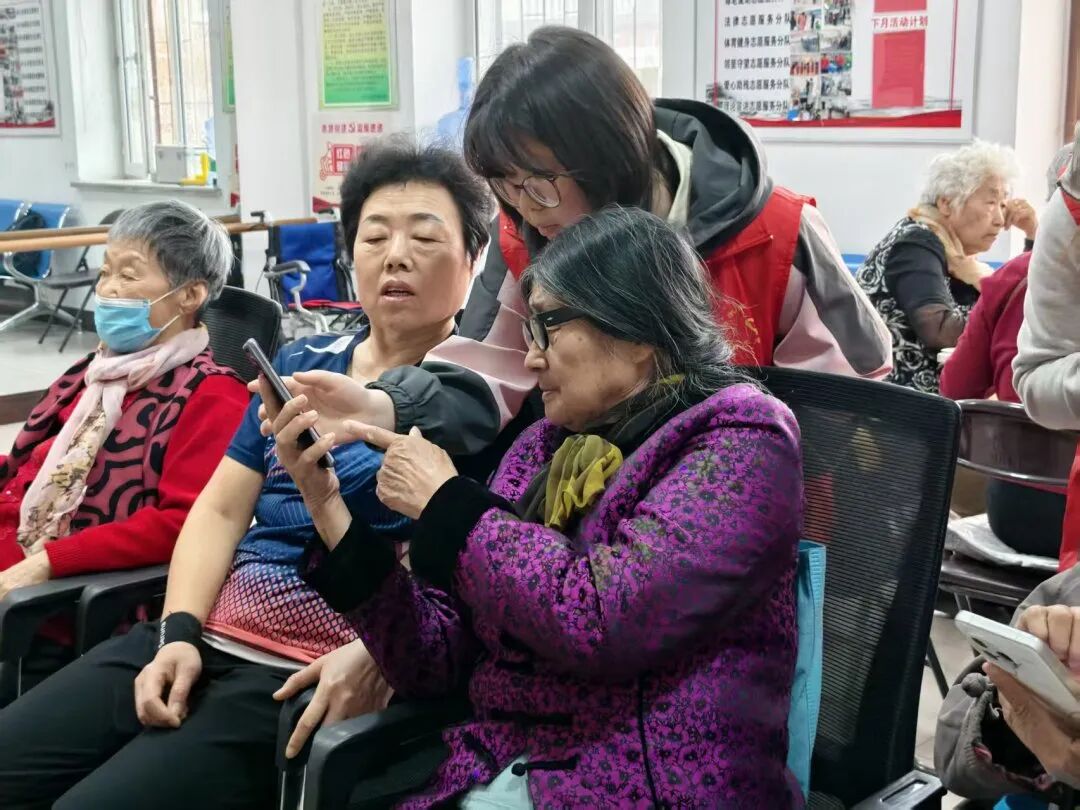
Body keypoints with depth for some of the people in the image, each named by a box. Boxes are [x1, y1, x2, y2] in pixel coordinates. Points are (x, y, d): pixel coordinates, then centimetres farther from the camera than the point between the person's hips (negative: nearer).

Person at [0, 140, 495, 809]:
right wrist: (178, 632, -2)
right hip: (203, 640, 6)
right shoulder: (298, 365, 15)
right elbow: (220, 511, 12)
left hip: (306, 679, -6)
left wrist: (371, 654, -26)